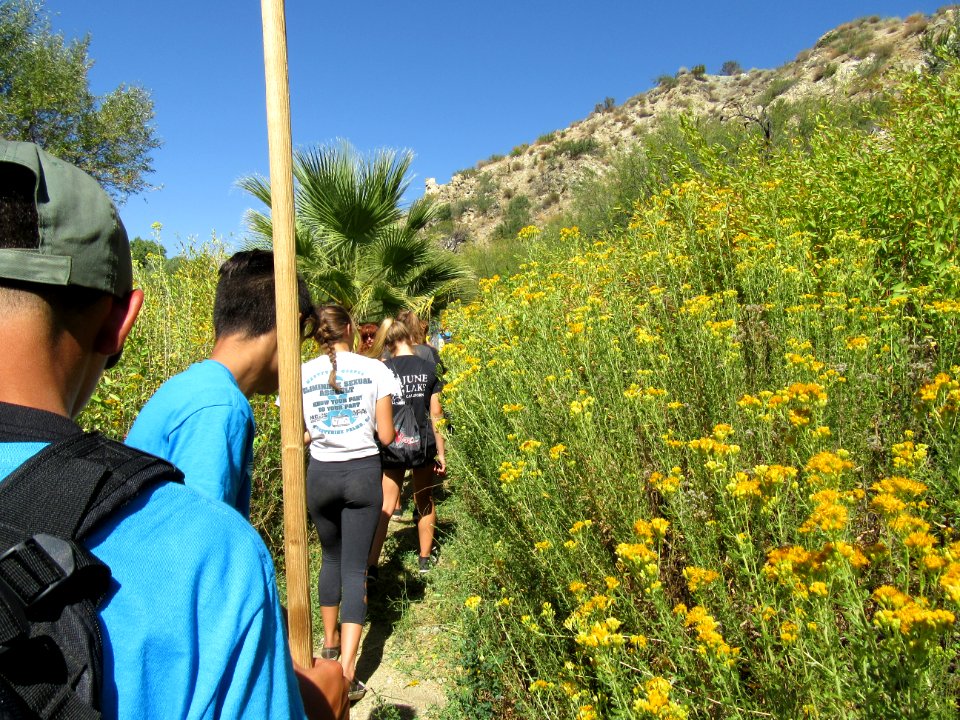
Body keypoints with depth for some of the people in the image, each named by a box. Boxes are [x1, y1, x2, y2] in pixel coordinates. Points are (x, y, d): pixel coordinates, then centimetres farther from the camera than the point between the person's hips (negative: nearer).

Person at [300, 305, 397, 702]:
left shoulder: (301, 375, -3)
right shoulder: (375, 370, -7)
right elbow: (386, 436, -6)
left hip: (321, 475, 2)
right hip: (363, 473, -2)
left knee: (331, 557, 24)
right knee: (355, 568, 4)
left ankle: (330, 642, 38)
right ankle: (347, 670, -1)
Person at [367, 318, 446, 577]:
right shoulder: (429, 368, -3)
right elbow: (435, 414, -2)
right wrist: (441, 452, 4)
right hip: (423, 445, 2)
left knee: (385, 506, 4)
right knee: (425, 502, 17)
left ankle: (371, 563, -2)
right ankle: (425, 559, 27)